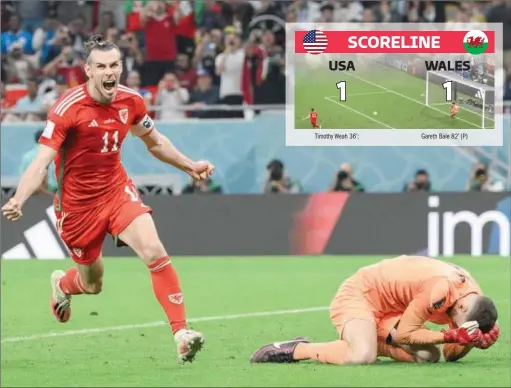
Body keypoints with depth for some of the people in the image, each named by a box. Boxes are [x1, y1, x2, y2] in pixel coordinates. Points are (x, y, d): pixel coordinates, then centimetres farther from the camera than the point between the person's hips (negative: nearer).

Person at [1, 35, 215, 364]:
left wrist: (189, 166, 12)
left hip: (118, 190, 3)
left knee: (155, 251, -22)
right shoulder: (68, 108, -22)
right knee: (92, 284, 13)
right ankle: (62, 284, 52)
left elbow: (154, 141, 16)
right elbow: (42, 161, -26)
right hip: (78, 203, -3)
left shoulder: (131, 101, -6)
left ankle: (182, 333, -20)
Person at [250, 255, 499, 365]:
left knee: (428, 355, -9)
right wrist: (453, 336, -28)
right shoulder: (440, 290, -32)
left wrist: (473, 339, -18)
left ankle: (372, 342, 9)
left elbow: (451, 354, 3)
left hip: (388, 310, 9)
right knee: (362, 356, -36)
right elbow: (404, 333, -23)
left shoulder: (473, 299, -5)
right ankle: (296, 350, -14)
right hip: (359, 294, -9)